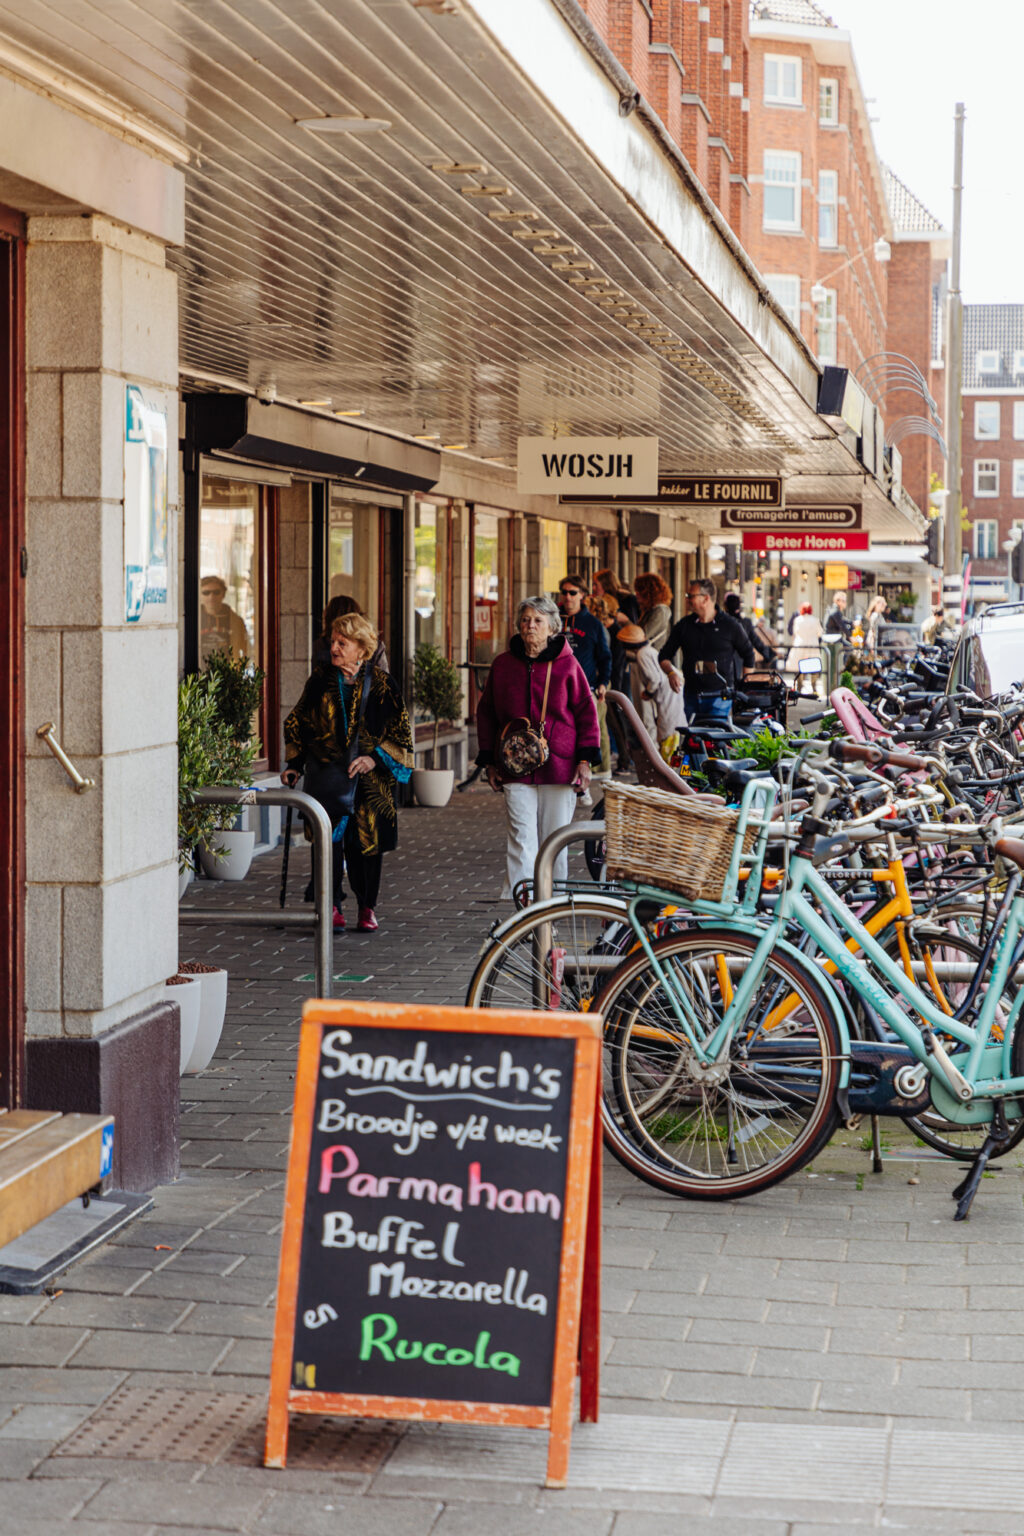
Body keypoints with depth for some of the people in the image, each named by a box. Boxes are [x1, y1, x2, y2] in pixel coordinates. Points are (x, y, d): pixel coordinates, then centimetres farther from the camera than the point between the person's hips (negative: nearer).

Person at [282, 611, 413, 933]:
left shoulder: (381, 684, -1)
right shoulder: (321, 679, 5)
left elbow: (401, 731, 2)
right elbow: (298, 722, 16)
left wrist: (375, 757, -11)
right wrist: (294, 764, 11)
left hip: (370, 777, -1)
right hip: (327, 774, 1)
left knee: (367, 840, 1)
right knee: (329, 838, -9)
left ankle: (367, 907, 15)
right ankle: (333, 906, -3)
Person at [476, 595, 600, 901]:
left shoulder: (567, 664, 2)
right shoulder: (503, 665, 7)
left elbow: (586, 712, 5)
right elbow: (486, 713, 15)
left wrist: (585, 761, -2)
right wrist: (489, 763, 11)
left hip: (559, 768, -1)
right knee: (521, 841, -9)